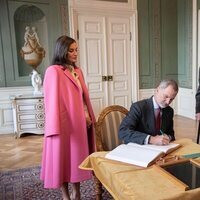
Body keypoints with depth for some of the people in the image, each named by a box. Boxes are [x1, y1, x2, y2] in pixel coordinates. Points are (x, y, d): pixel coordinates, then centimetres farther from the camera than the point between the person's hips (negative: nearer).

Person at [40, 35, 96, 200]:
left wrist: (88, 116, 11)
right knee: (64, 156, 6)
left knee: (78, 155, 15)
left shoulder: (77, 70, 10)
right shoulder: (53, 71, -13)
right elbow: (53, 100, -16)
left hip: (80, 121, 8)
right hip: (64, 123, -7)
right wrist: (56, 127, -18)